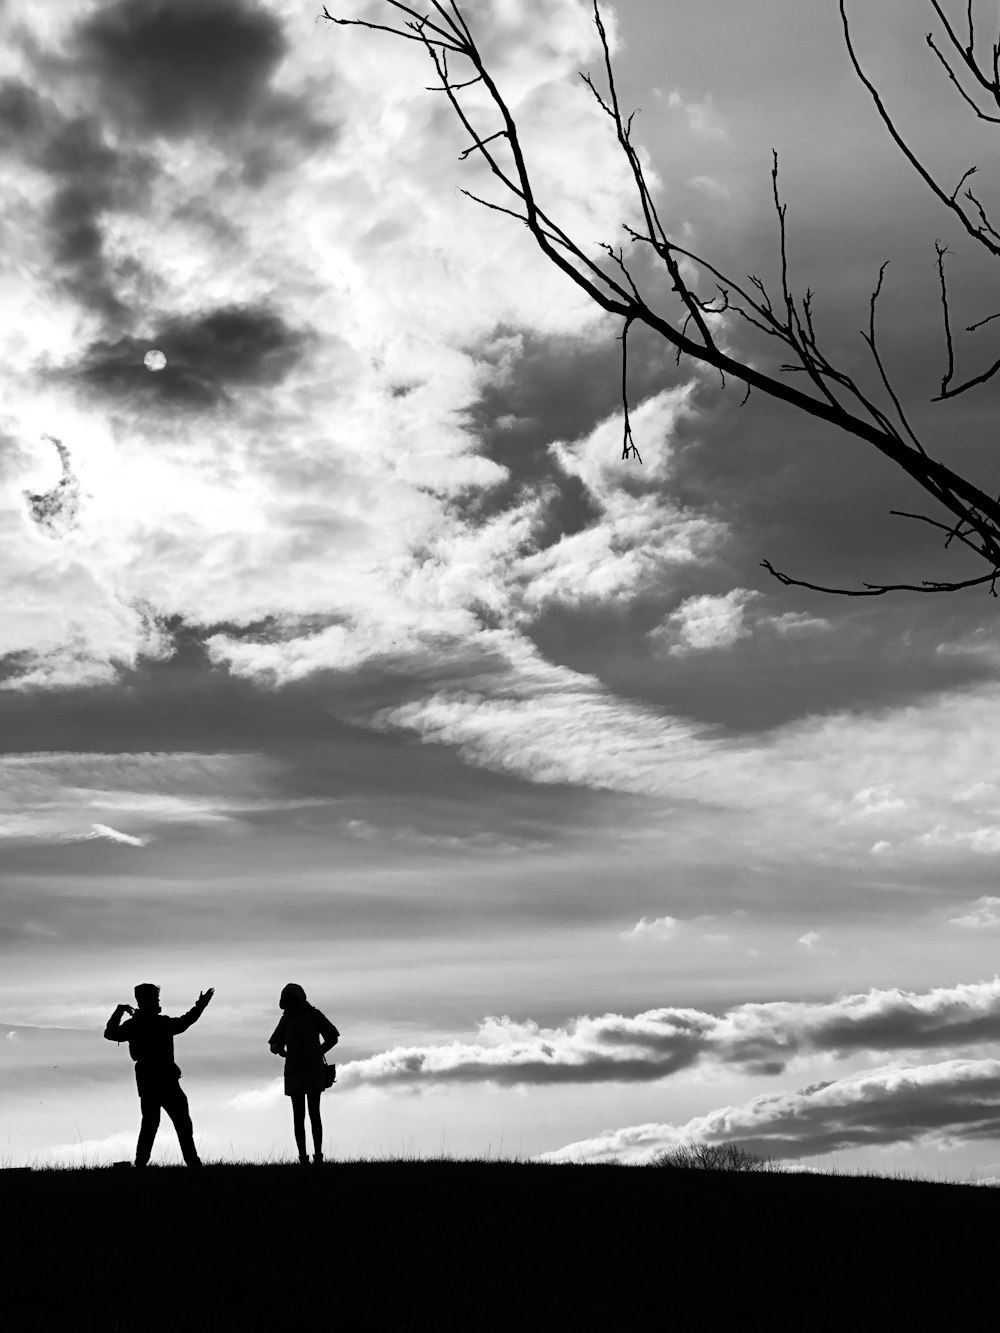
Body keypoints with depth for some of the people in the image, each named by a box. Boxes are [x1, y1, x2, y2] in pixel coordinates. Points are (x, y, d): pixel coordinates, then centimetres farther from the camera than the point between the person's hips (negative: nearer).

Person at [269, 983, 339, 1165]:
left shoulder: (313, 1015, -2)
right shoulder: (286, 1020, 9)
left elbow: (332, 1037, 0)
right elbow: (275, 1044, 14)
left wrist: (316, 1054, -9)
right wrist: (277, 1048, -10)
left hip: (313, 1070, -3)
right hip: (293, 1073, 3)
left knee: (314, 1113, -9)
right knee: (298, 1115, -2)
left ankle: (318, 1156, -7)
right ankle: (303, 1158, -1)